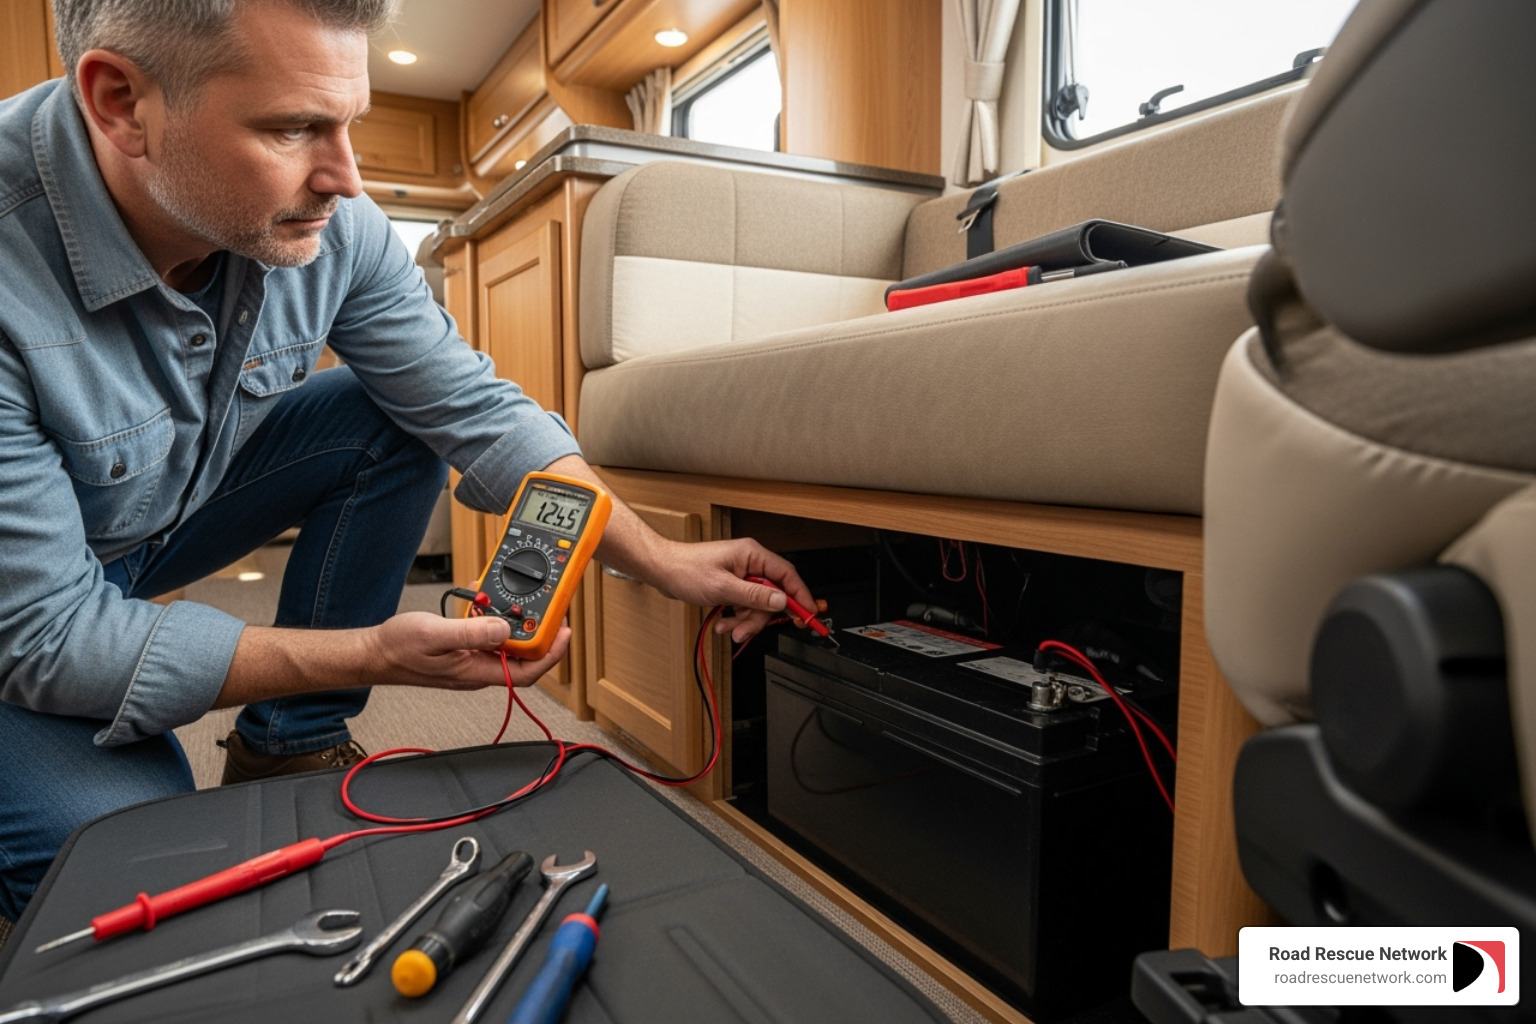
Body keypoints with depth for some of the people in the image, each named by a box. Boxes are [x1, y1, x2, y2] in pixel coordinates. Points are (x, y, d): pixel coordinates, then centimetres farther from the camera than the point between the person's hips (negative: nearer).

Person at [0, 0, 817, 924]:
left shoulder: (333, 225, -21)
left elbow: (477, 409, -15)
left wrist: (662, 561, -20)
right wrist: (372, 655, -36)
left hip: (180, 503, 5)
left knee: (400, 423, -14)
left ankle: (289, 747, 0)